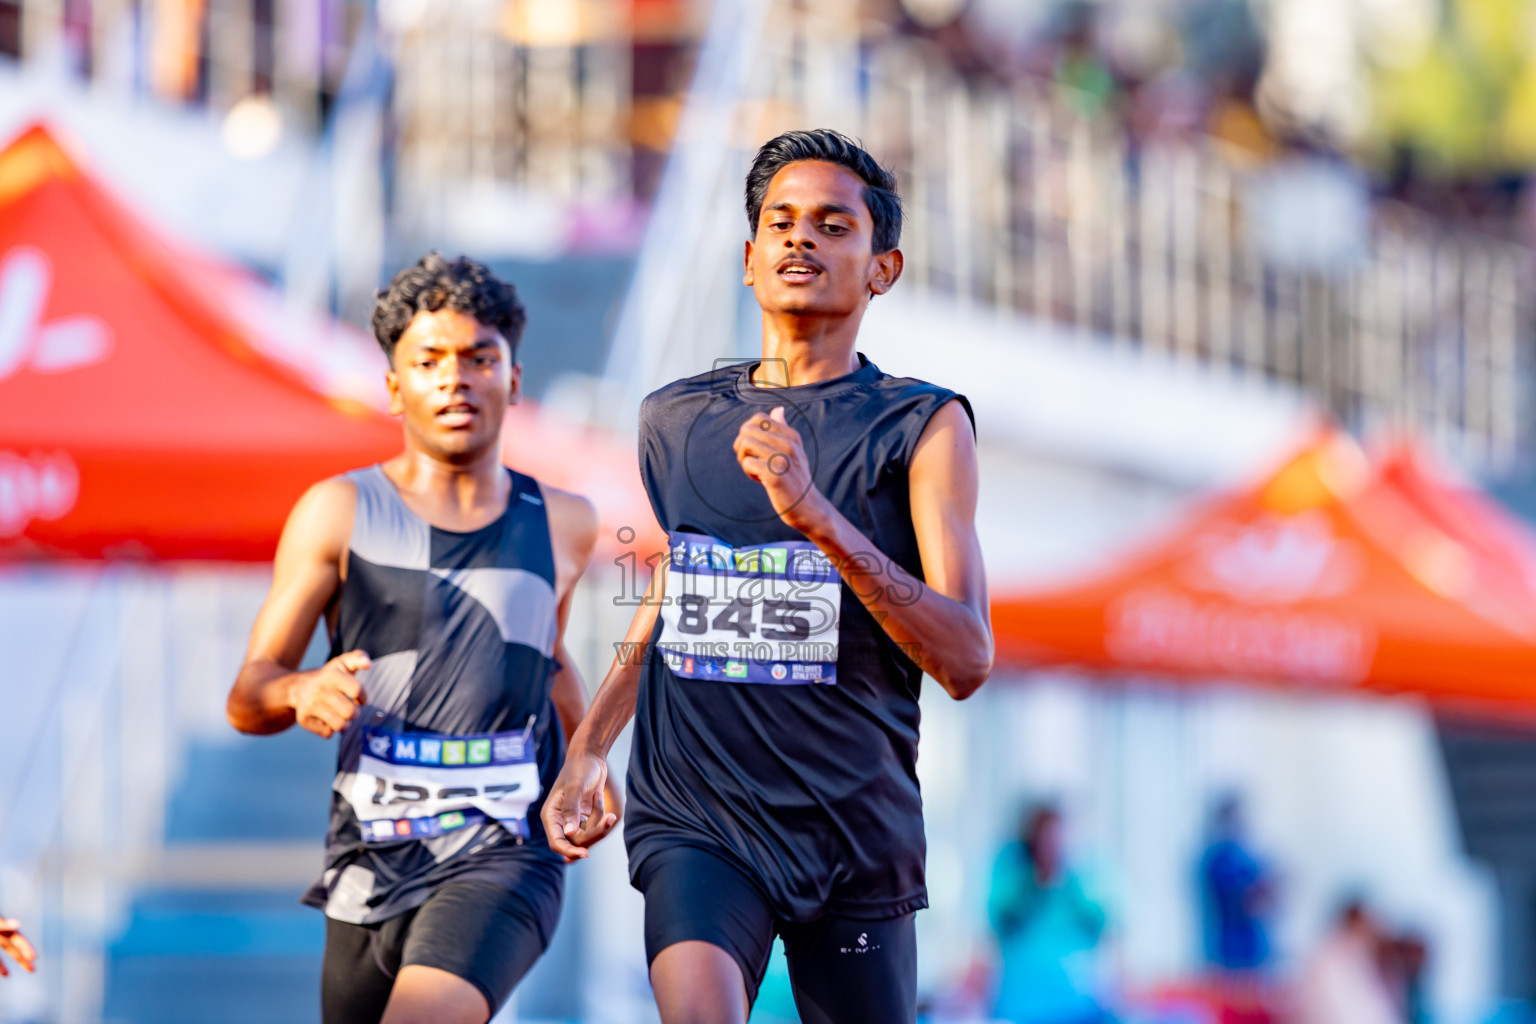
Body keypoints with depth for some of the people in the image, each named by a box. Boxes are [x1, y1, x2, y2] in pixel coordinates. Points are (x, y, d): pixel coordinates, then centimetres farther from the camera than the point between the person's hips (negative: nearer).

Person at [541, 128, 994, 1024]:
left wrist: (817, 515, -24)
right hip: (695, 821, 1)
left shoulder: (922, 426, -3)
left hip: (856, 830, -1)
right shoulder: (676, 419, 9)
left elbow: (966, 659, -14)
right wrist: (587, 749, 15)